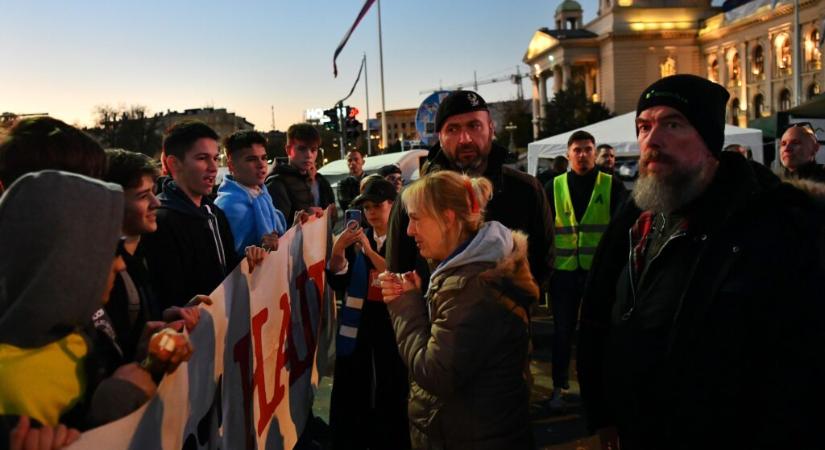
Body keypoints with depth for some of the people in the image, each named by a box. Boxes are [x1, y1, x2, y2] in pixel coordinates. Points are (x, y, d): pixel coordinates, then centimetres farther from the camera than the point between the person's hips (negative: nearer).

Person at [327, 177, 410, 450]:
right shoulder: (357, 239, 10)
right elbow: (339, 283, 5)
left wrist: (370, 251, -19)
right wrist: (337, 251, -12)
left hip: (393, 326, -4)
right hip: (357, 327, 4)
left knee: (391, 397, 0)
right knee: (350, 397, 6)